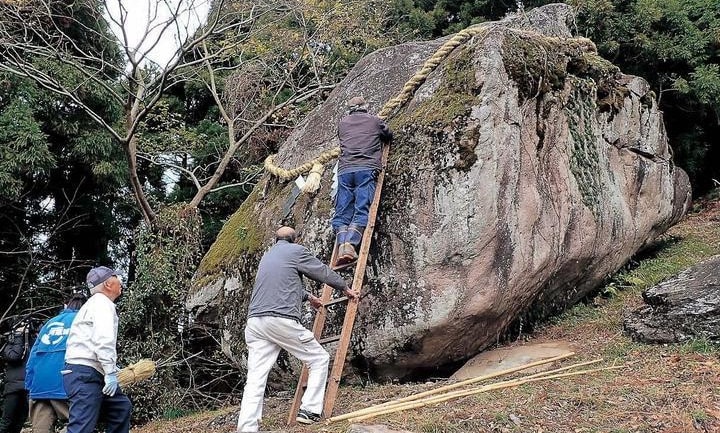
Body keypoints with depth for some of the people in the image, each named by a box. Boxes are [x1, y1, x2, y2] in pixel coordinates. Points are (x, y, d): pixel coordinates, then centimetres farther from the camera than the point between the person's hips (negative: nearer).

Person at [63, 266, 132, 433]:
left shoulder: (95, 303, 26)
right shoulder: (102, 302, -5)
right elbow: (103, 339, -20)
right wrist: (111, 372, -23)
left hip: (92, 374, 11)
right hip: (85, 374, -11)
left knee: (121, 407, 17)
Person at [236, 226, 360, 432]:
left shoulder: (267, 255, 27)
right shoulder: (296, 251, 6)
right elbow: (323, 272, 14)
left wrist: (308, 297, 56)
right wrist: (346, 288, 31)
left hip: (254, 321, 7)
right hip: (282, 321, -6)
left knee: (255, 379, 0)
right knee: (319, 359, 11)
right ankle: (309, 410, 7)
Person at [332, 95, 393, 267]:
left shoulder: (342, 123, 23)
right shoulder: (375, 120, 19)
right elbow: (389, 136, 35)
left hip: (344, 170, 2)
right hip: (367, 169, -2)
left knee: (342, 213, -1)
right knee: (362, 210, -11)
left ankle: (341, 244, -23)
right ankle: (350, 243, -32)